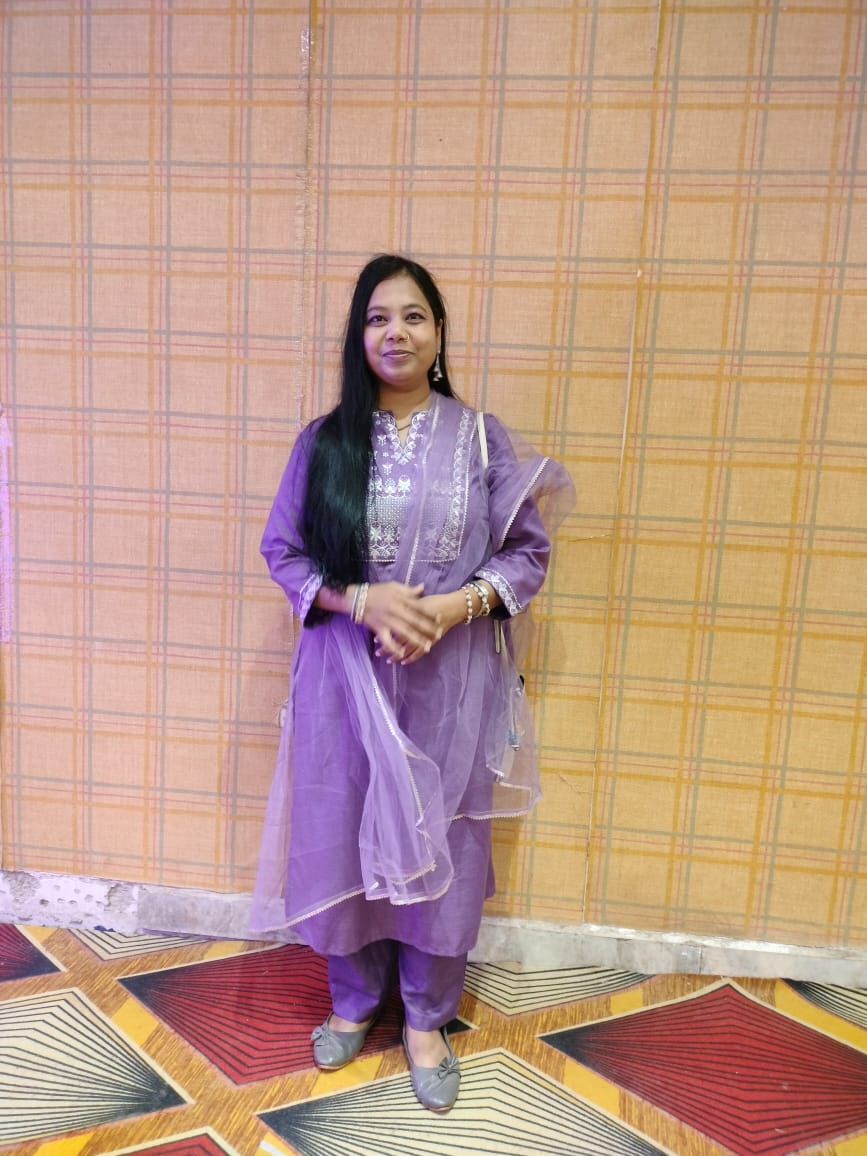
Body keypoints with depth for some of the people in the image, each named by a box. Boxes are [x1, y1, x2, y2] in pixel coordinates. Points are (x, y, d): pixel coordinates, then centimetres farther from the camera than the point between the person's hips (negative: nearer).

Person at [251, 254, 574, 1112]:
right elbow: (282, 550, 1)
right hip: (347, 675, 1)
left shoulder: (482, 438, -1)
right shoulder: (323, 441, 1)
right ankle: (353, 999, 41)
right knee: (344, 836, 13)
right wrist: (363, 599, -16)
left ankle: (426, 1019, 36)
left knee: (438, 845, 11)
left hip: (450, 681, 0)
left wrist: (455, 606, -17)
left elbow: (528, 552, 0)